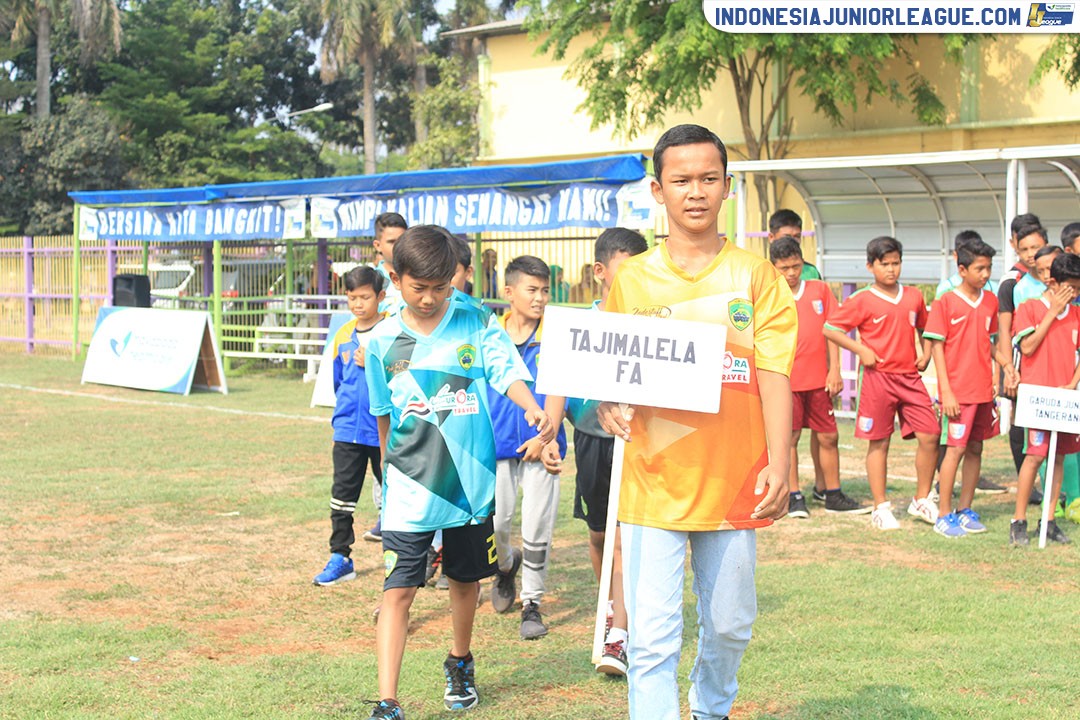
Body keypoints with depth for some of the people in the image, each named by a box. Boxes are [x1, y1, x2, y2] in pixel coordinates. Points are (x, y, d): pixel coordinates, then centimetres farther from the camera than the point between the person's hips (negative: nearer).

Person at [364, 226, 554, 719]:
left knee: (465, 581, 17)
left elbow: (507, 370, -12)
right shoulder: (383, 342, 1)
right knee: (398, 591, -7)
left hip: (471, 480, 1)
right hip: (410, 487, -1)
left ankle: (460, 663, 43)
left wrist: (532, 408, -30)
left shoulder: (474, 325, -1)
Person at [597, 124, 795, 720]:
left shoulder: (753, 275, 3)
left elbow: (773, 374, -3)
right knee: (652, 635, -5)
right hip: (654, 484, -1)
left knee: (729, 624, 16)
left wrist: (778, 464, -12)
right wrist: (608, 406, -12)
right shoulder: (631, 279, 4)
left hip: (733, 481, 1)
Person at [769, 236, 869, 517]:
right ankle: (794, 497, 12)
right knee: (789, 438, 1)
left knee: (828, 437, 7)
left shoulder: (820, 290, 7)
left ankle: (833, 496, 18)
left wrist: (834, 370, 2)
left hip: (818, 379, 3)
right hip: (787, 379, -3)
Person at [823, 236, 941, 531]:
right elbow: (830, 329, -4)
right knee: (879, 442, 3)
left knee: (929, 436, -2)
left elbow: (924, 328, 26)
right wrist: (861, 350, -9)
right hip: (878, 377, -4)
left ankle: (921, 500, 15)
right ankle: (881, 508, 12)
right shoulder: (862, 300, -5)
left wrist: (926, 353, 9)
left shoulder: (914, 297, 9)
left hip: (910, 376, 4)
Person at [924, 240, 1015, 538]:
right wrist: (946, 392, -13)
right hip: (958, 391, -6)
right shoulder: (945, 303, -7)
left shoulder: (990, 301, 9)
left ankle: (966, 511, 21)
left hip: (984, 389, 6)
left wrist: (1005, 362, 0)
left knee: (976, 449, 10)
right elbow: (937, 347, -8)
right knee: (956, 448, -6)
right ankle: (944, 515, 2)